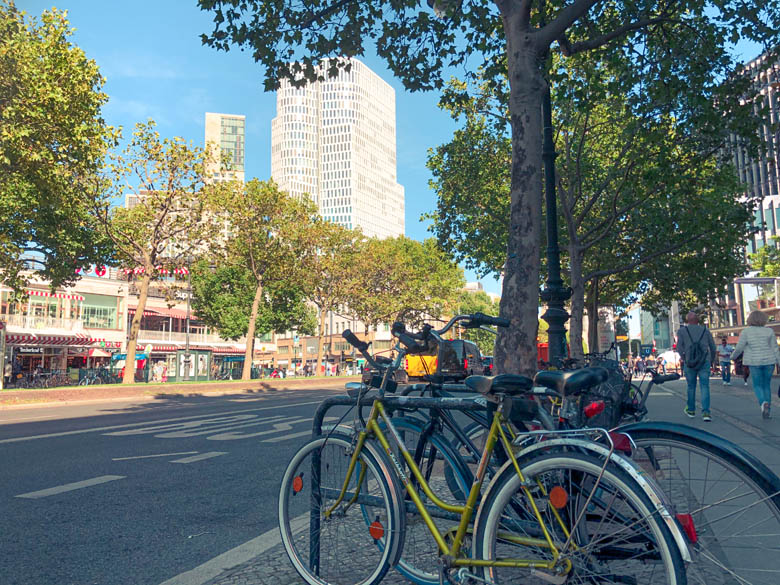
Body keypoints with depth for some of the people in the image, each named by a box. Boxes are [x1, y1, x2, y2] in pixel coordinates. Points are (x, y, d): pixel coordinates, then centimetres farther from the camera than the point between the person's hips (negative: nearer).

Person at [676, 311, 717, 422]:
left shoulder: (682, 331, 5)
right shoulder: (705, 330, 11)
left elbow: (679, 347, -5)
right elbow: (713, 347, 11)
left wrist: (684, 359, 8)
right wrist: (711, 360, 24)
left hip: (690, 362, 0)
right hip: (704, 362, 1)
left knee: (691, 386, 14)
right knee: (704, 386, -1)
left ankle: (691, 410, 26)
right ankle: (705, 412, -12)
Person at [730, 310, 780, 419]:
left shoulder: (746, 331, -6)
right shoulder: (769, 331, -2)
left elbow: (739, 348, -6)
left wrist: (733, 356, 12)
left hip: (754, 362, -2)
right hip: (769, 361, 2)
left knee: (757, 385, 9)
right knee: (766, 385, 14)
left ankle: (764, 403, -19)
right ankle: (767, 410, 11)